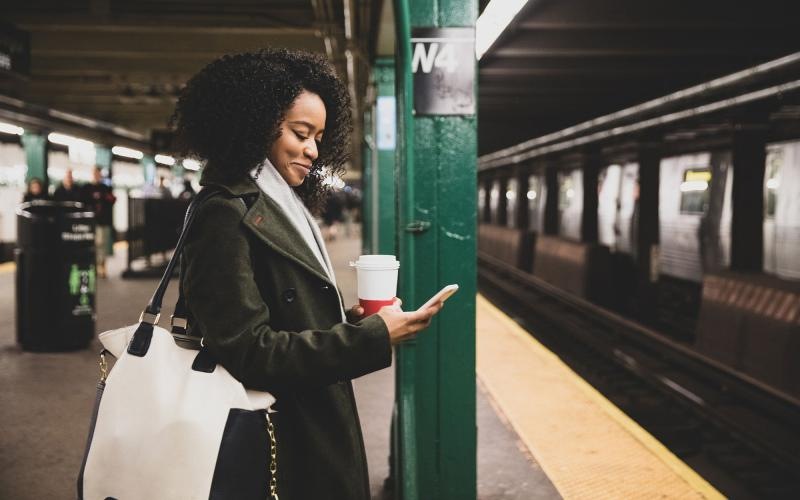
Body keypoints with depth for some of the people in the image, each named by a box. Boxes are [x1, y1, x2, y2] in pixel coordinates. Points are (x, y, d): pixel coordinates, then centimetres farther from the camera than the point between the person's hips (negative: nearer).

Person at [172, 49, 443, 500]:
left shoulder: (281, 208, 11)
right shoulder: (226, 217, -18)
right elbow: (252, 352, -24)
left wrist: (349, 322, -2)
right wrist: (372, 337, -23)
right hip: (287, 451, -9)